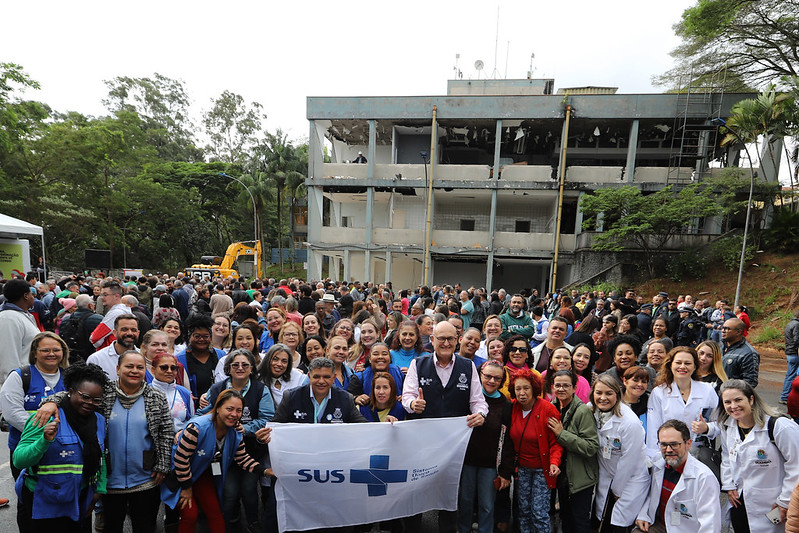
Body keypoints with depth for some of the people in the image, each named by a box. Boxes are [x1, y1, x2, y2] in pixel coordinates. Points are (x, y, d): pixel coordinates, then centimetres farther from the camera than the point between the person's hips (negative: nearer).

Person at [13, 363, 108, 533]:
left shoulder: (100, 421, 3)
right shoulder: (48, 418, -15)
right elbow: (19, 460, -19)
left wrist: (100, 489, 6)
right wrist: (45, 441, -35)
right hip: (42, 505, -5)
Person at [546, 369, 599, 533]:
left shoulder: (583, 411, -20)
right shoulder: (553, 408, 1)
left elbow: (592, 447, -26)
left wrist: (562, 434, -27)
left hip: (581, 478, -6)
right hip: (562, 474, 7)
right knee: (565, 517, 22)